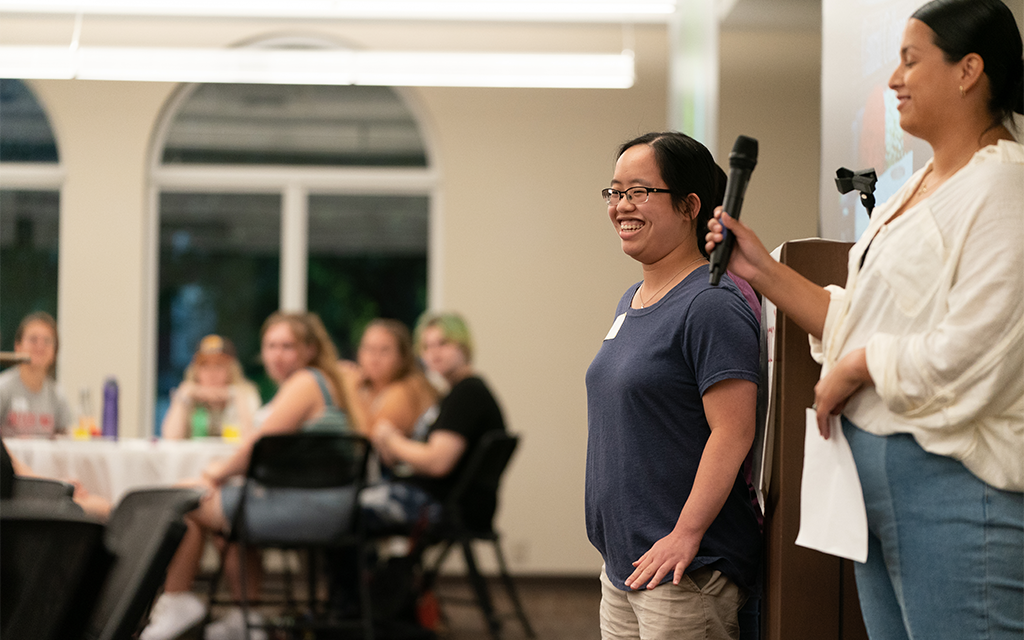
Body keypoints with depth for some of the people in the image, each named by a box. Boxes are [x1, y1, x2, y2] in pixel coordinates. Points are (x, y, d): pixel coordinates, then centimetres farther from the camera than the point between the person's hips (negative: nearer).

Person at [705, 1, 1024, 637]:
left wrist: (854, 368, -10)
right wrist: (764, 270, 14)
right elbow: (856, 324, 20)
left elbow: (968, 355, -22)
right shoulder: (910, 193, 17)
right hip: (874, 473, 10)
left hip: (953, 484, -10)